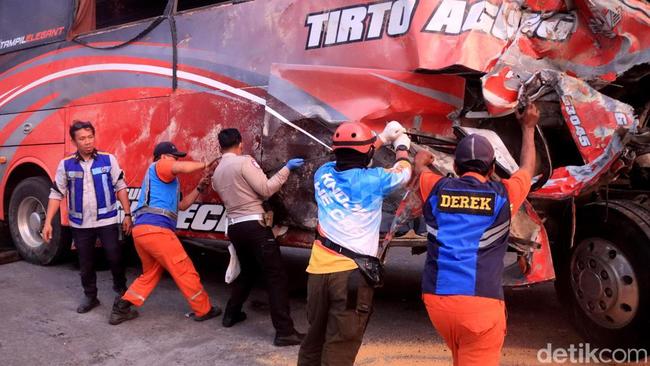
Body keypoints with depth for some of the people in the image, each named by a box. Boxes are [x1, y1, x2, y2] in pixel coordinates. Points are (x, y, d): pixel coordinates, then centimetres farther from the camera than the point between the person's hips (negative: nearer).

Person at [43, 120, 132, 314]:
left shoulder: (108, 160, -3)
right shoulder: (66, 165, 0)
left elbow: (120, 187, 0)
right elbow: (56, 194, 3)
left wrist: (127, 214, -4)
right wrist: (48, 222, -2)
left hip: (107, 220, -1)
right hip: (80, 224, 2)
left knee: (114, 256, 0)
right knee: (85, 263, 12)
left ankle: (121, 288, 25)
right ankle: (90, 296, 29)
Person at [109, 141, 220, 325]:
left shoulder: (169, 181, 31)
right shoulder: (159, 166, 3)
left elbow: (182, 205, 30)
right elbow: (184, 167, -18)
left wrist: (200, 187, 23)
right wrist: (204, 165, -1)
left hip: (141, 230, 10)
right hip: (156, 229, -10)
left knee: (150, 273, 23)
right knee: (185, 271, 1)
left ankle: (121, 309, 16)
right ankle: (203, 310, 10)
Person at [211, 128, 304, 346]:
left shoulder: (217, 173, 15)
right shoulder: (244, 162, -8)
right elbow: (266, 189, -12)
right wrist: (286, 169, -6)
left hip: (234, 226, 8)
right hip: (254, 225, -8)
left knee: (247, 272, 27)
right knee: (276, 277, -6)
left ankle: (231, 314, 36)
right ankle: (284, 331, -9)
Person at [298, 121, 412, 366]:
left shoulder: (323, 174, 4)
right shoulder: (372, 180, -7)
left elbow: (348, 161, 26)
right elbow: (403, 172, 13)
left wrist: (383, 138, 31)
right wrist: (402, 146, 34)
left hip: (319, 268, 5)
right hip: (352, 273, -5)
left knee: (314, 338, 21)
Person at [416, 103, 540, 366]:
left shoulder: (437, 189, 7)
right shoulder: (503, 195, 4)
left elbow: (420, 165, 31)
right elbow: (527, 168, 26)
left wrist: (423, 158, 55)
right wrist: (528, 128, 42)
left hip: (436, 299, 3)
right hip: (481, 303, -3)